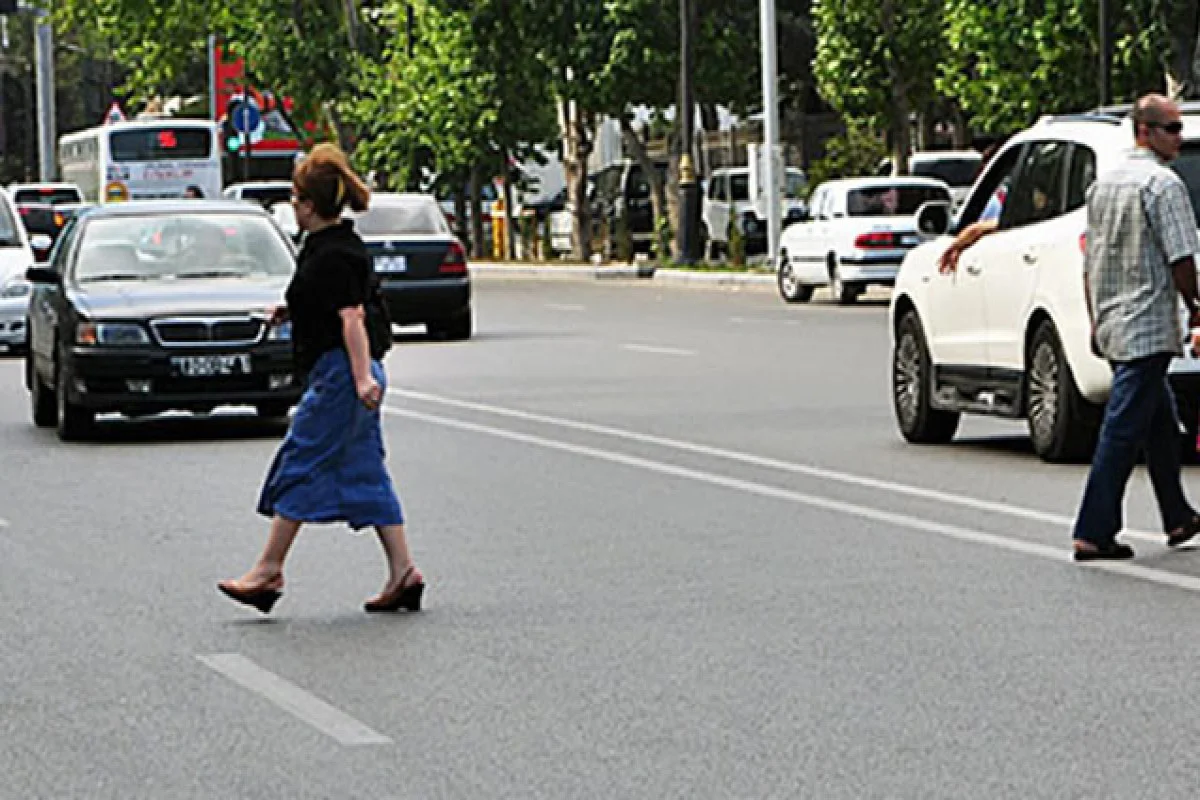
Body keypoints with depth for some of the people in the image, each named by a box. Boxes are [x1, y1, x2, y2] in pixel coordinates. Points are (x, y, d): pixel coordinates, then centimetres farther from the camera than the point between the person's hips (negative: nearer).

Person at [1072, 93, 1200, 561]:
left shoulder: (1103, 184, 13)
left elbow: (1090, 263, 17)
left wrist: (1096, 322, 22)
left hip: (1111, 325, 9)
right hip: (1148, 327, -9)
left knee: (1161, 420, 20)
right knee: (1123, 430, -7)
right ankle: (1093, 533, -7)